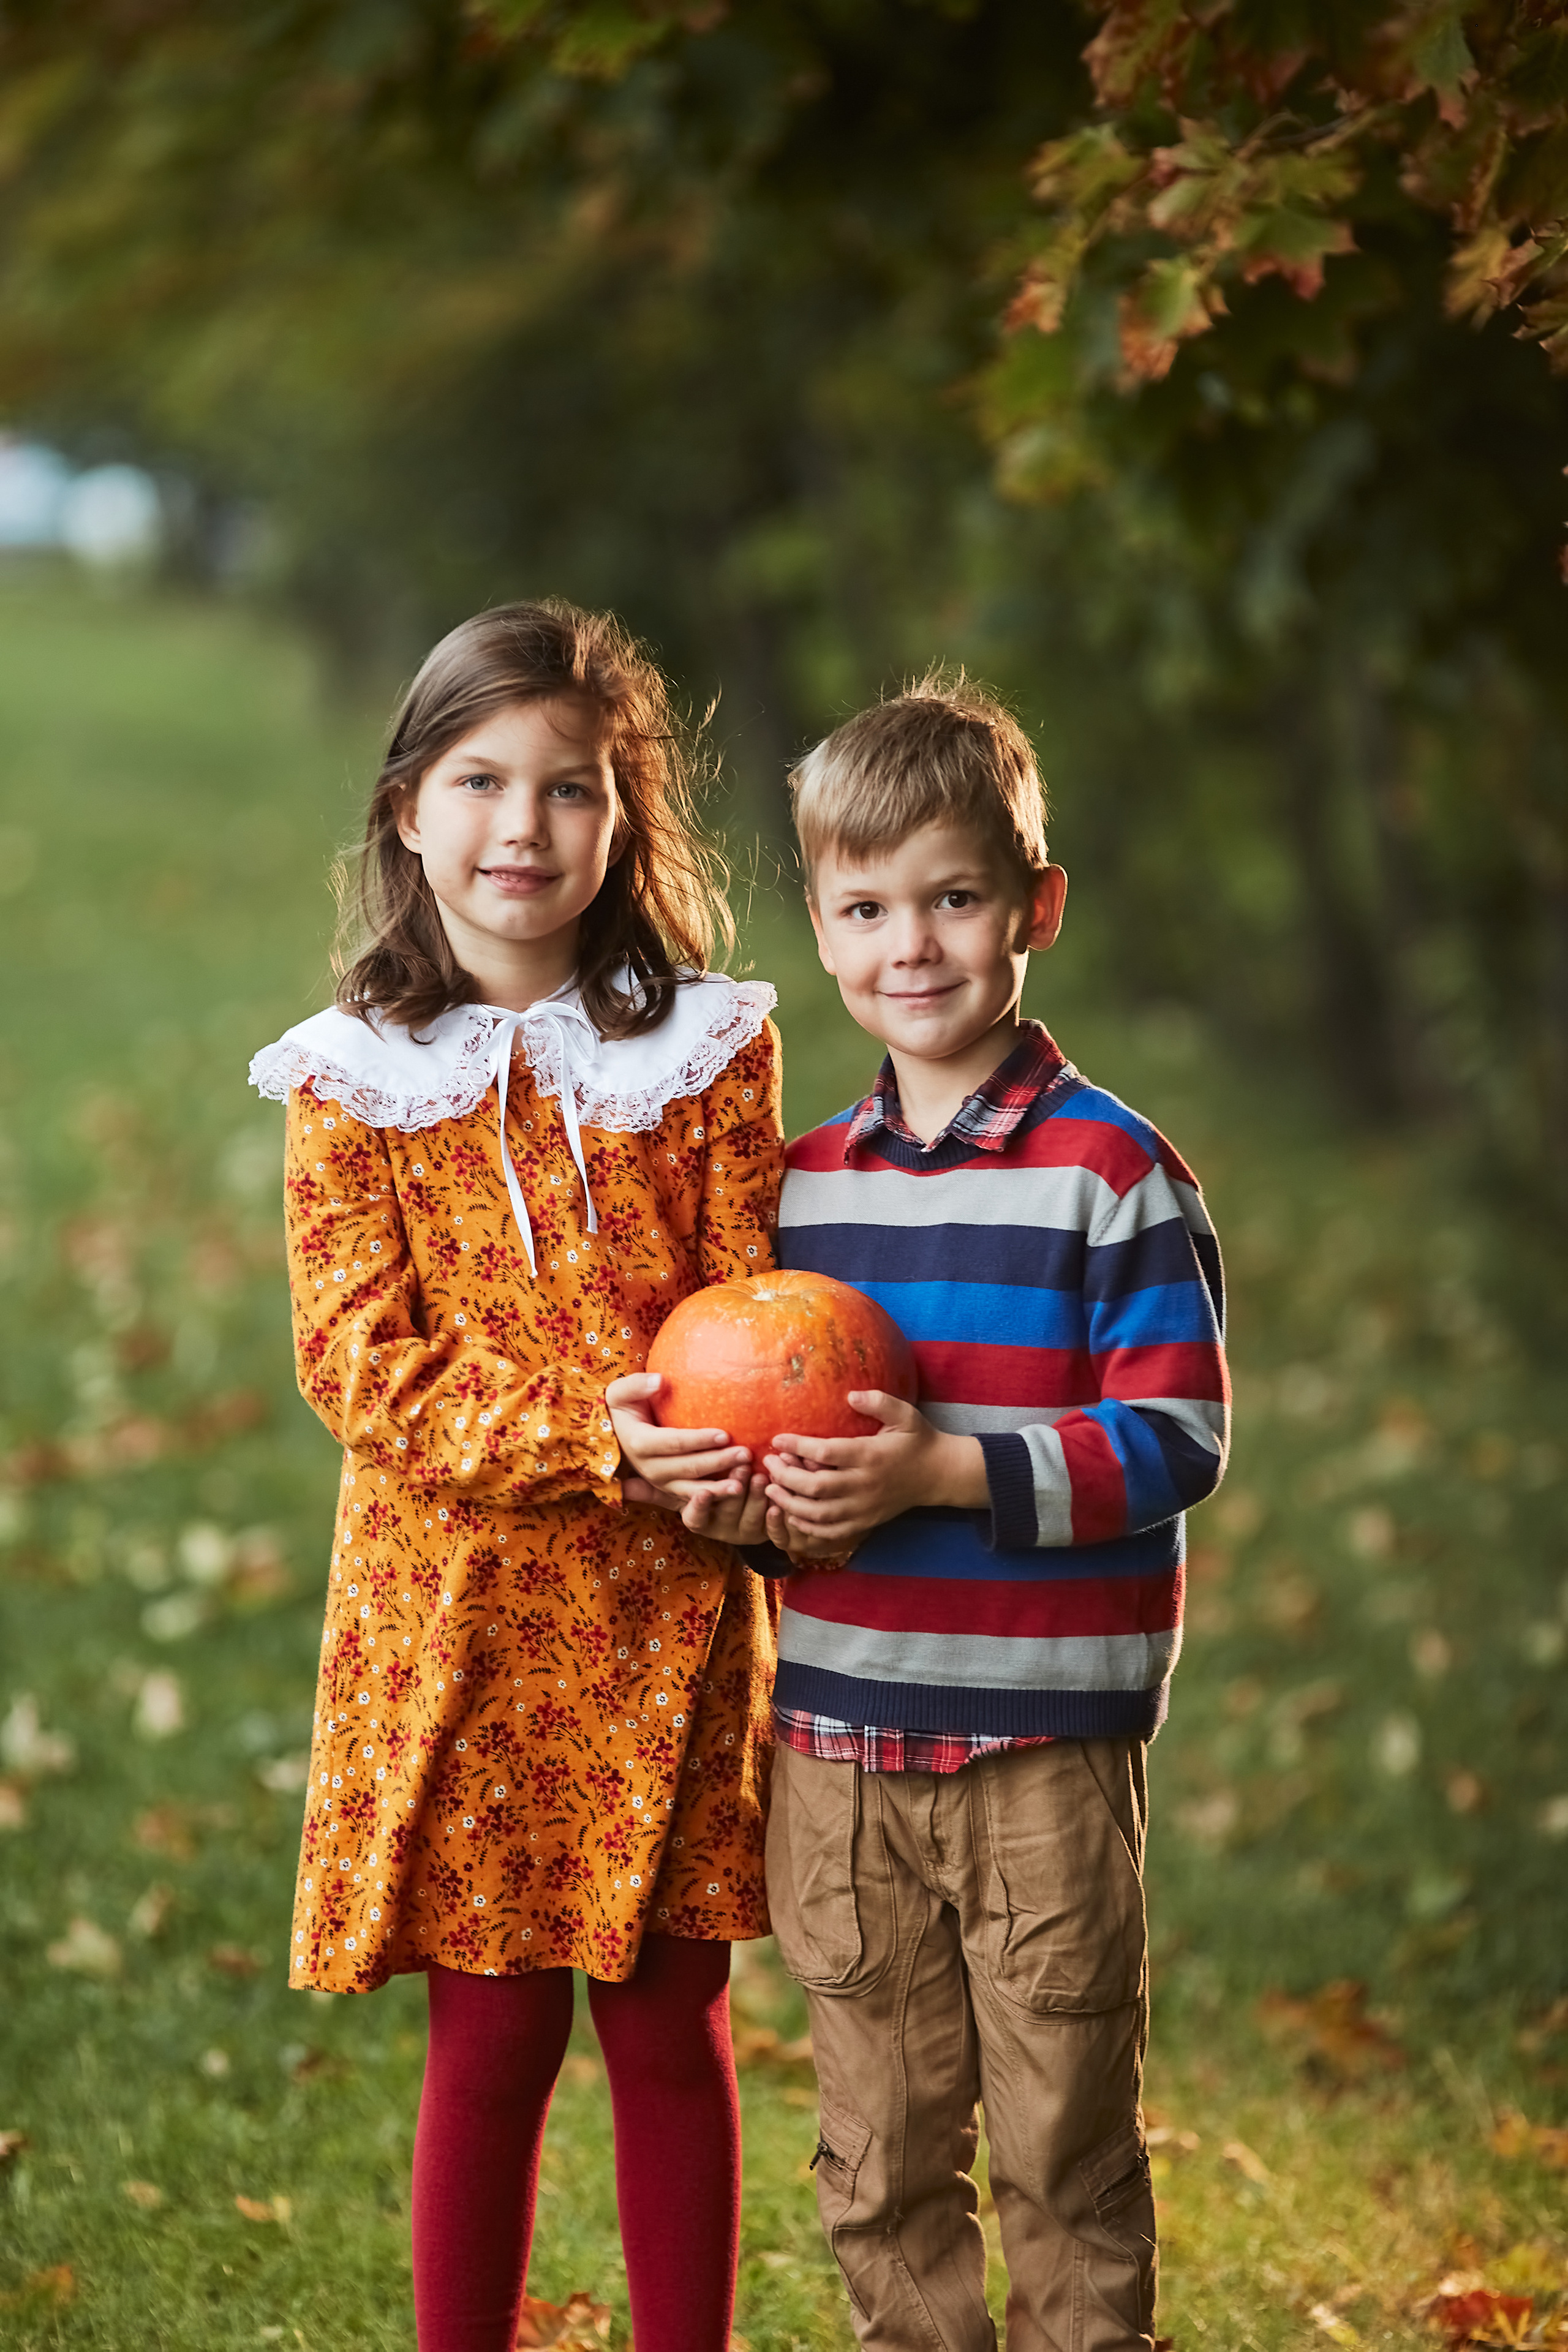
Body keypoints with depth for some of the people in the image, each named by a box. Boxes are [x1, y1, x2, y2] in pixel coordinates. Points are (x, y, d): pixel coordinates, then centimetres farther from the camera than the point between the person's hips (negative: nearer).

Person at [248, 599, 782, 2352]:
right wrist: (592, 1434, -20)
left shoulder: (706, 1052, 2)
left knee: (671, 2025, 7)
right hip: (458, 1614, -1)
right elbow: (364, 1367, -6)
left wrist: (728, 1465, -22)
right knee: (491, 2034, 4)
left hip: (668, 1615, 1)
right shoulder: (356, 1083, 0)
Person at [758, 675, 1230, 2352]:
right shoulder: (804, 1179, 10)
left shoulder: (1111, 1173, -7)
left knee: (1062, 2153, 3)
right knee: (877, 2165, 12)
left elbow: (1178, 1440, -12)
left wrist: (941, 1471, -21)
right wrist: (779, 1489, -4)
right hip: (836, 1742, 5)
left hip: (1045, 1750, -5)